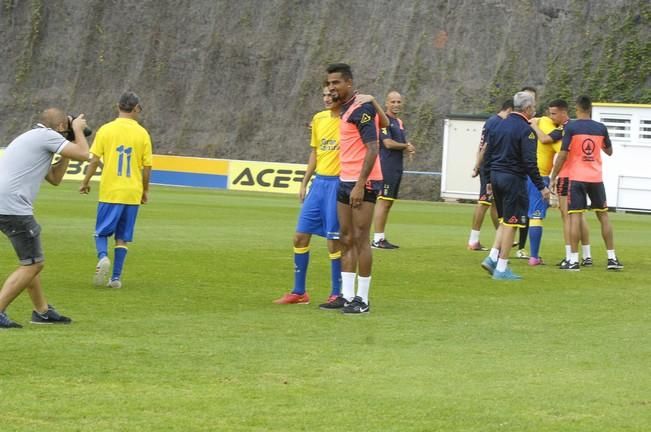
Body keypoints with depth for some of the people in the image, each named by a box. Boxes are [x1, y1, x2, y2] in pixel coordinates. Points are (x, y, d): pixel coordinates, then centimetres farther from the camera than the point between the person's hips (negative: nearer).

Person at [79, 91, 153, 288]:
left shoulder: (106, 130, -4)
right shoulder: (142, 133, -1)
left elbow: (94, 160, -5)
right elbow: (147, 167, 1)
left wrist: (85, 183, 9)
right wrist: (145, 191, 15)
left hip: (109, 192, -1)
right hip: (133, 194, 1)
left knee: (101, 232, 10)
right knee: (123, 237, 10)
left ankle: (102, 257, -19)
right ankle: (116, 277, 7)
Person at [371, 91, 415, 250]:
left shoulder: (400, 123, 18)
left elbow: (404, 144, 19)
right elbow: (388, 143, -17)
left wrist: (408, 149, -5)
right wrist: (406, 146, -3)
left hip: (397, 168, 9)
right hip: (386, 167, -9)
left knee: (388, 203, 10)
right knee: (383, 201, -10)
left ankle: (381, 238, 14)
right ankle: (377, 240, -10)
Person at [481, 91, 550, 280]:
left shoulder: (500, 125, 11)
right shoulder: (525, 130, -12)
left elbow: (488, 155, 15)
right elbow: (529, 162, -16)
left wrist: (489, 180, 23)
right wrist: (541, 186, -12)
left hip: (496, 176, 8)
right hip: (513, 179, -8)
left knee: (505, 220, 18)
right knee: (510, 223, -2)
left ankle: (493, 257, 7)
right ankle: (501, 268, -2)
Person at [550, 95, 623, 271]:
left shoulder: (571, 128, -7)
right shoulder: (601, 128, 3)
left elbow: (563, 155, -10)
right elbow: (609, 151, 17)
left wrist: (553, 177, -2)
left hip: (577, 178, -3)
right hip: (596, 178, 3)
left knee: (575, 216, -3)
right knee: (603, 215, 11)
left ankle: (574, 260, -8)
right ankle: (612, 258, 11)